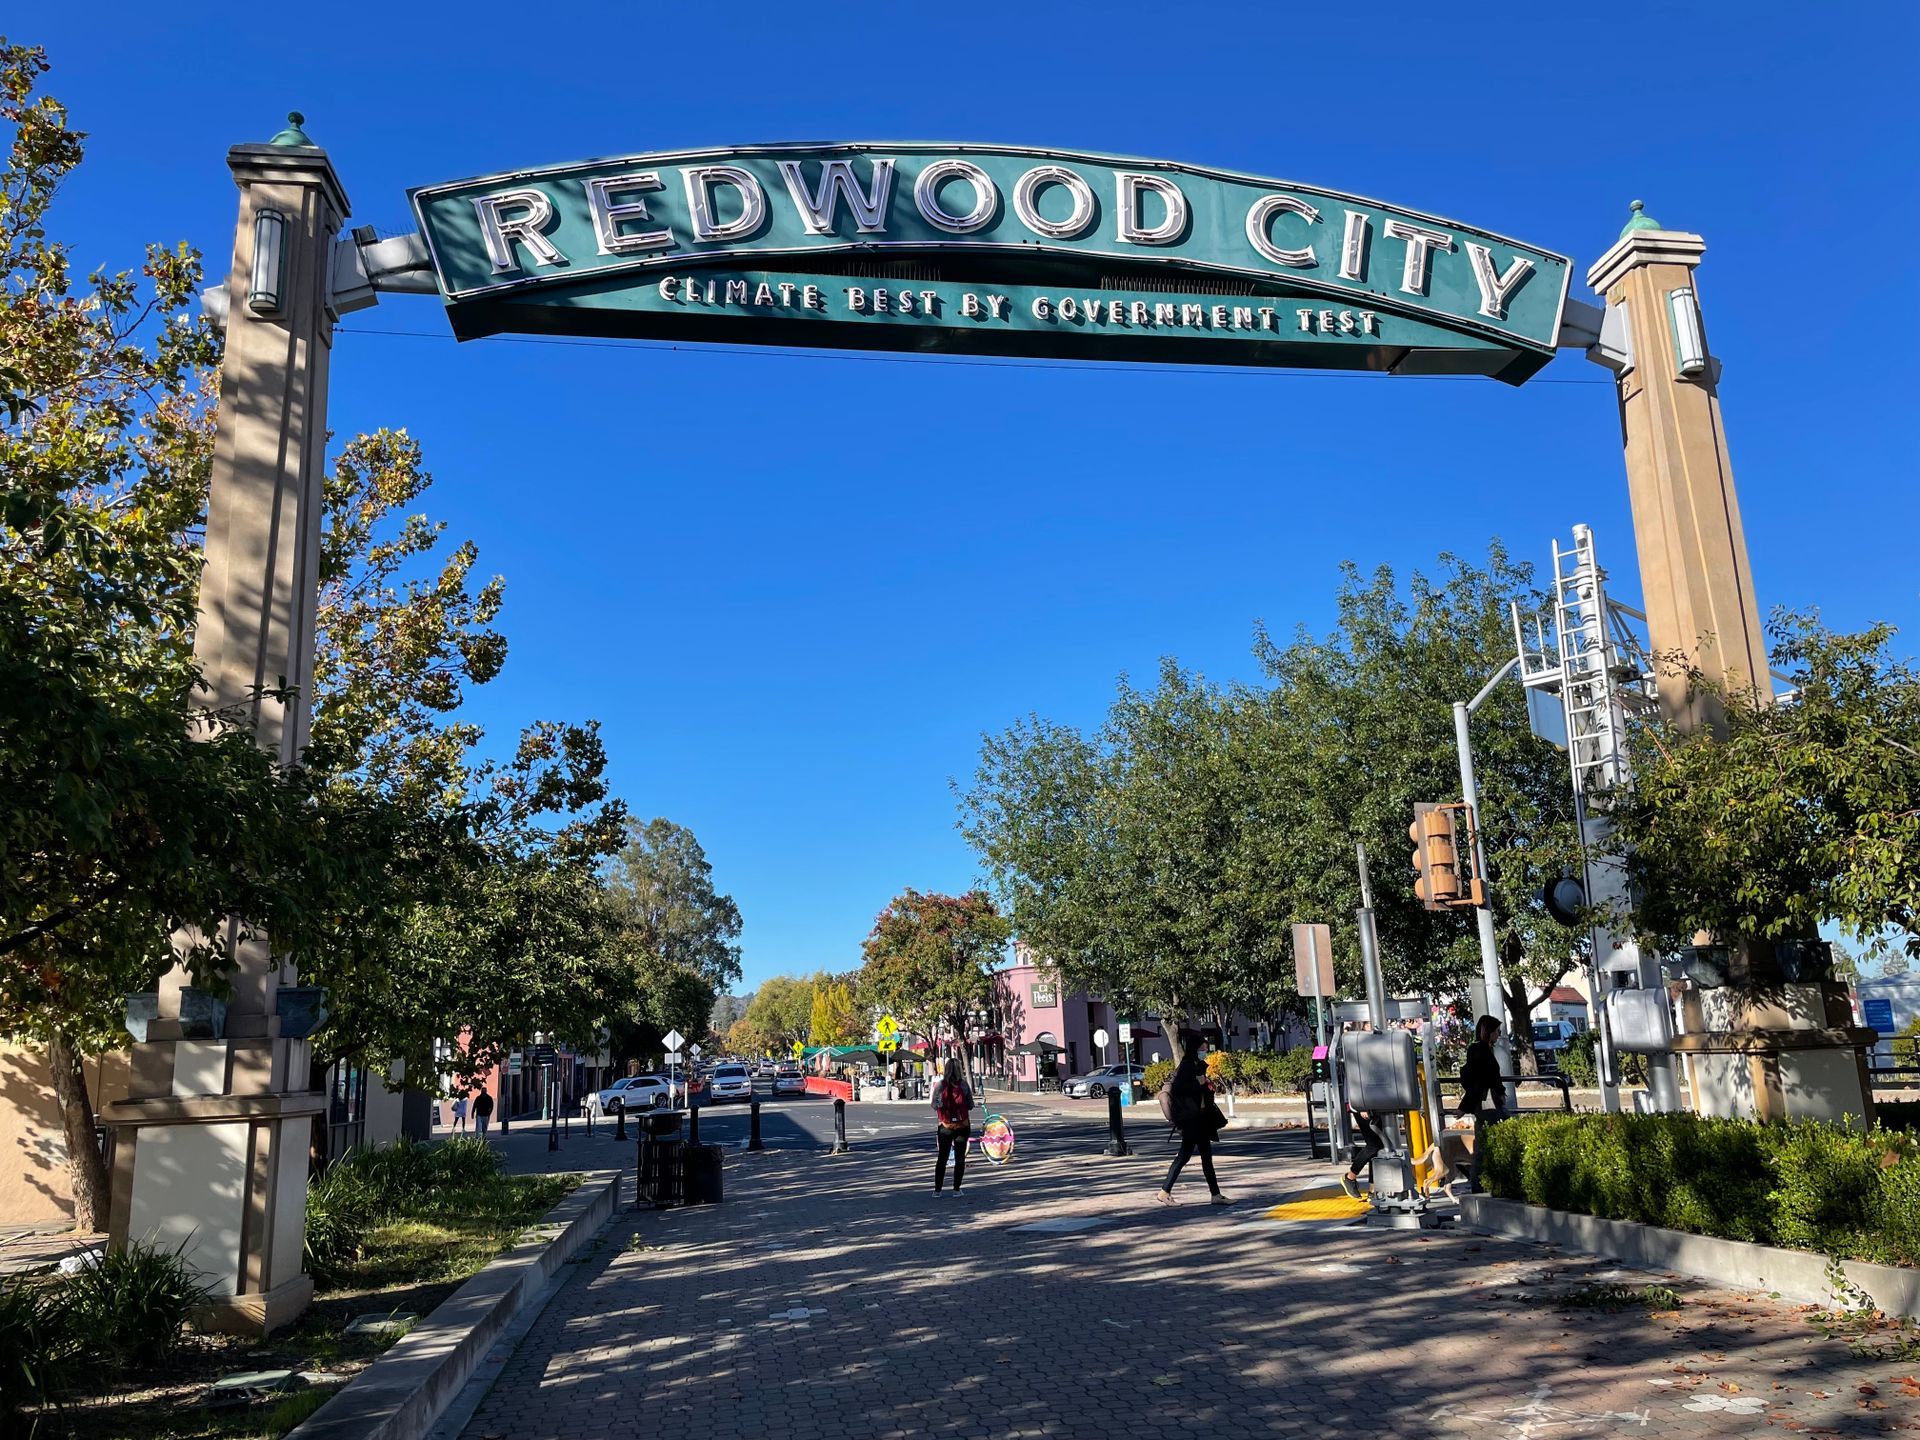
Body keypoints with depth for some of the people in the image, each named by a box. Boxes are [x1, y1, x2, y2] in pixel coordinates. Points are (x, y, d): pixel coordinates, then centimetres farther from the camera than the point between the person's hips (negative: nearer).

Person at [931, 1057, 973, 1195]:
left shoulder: (939, 1085, -8)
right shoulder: (963, 1085, -10)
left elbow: (935, 1106, -3)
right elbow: (970, 1105, -3)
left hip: (945, 1126, 1)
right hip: (962, 1125, -1)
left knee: (942, 1157, 12)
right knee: (960, 1158, 10)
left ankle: (937, 1189, 12)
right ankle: (956, 1189, 8)